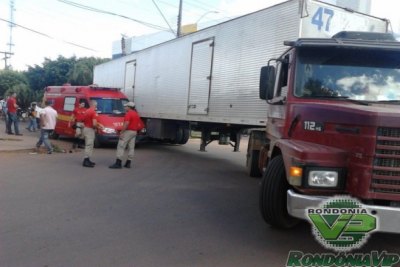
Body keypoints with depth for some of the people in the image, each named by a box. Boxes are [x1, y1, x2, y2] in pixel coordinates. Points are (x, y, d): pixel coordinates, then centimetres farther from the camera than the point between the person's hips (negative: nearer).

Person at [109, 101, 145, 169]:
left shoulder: (128, 113, -11)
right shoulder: (136, 114, 17)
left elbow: (126, 124, -23)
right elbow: (141, 124, 19)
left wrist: (121, 132, -22)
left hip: (128, 131, -9)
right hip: (134, 132, 9)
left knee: (121, 146, -8)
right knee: (131, 147, 8)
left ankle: (118, 163, -13)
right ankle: (128, 163, 10)